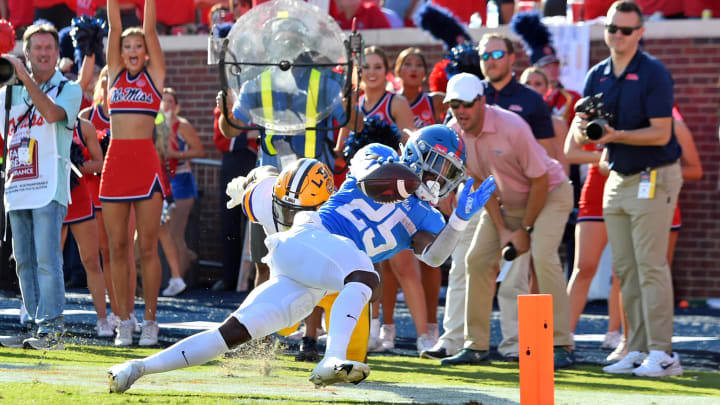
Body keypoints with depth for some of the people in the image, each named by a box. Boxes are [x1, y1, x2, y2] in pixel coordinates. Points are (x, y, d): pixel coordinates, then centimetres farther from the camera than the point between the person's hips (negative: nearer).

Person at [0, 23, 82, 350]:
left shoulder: (68, 90, 2)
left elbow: (52, 113, -18)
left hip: (49, 188, -5)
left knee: (47, 260, -12)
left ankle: (51, 328, -12)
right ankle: (32, 325, 11)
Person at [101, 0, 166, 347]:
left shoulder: (154, 75, 6)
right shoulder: (115, 73, 13)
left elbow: (150, 29, 0)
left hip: (145, 162, -3)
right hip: (115, 161, 3)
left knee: (147, 247, -2)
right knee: (117, 247, 3)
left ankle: (150, 321, 3)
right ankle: (124, 321, 7)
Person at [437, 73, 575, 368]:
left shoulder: (512, 128, -31)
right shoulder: (454, 134, -12)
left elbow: (540, 180, -22)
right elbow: (481, 182, -3)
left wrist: (526, 229, -16)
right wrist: (502, 229, -9)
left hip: (550, 192, -6)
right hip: (505, 200, 6)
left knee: (542, 256, -25)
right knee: (477, 259, -3)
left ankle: (561, 346, -22)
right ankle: (476, 346, 7)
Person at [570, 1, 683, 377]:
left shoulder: (653, 74, -11)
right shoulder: (597, 75, 9)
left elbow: (660, 133, -17)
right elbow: (578, 131, 4)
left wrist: (616, 136, -28)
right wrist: (583, 129, -19)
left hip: (654, 177, -7)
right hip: (617, 178, 7)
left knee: (651, 266, -11)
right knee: (625, 269, 7)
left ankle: (662, 353, -11)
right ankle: (638, 350, 12)